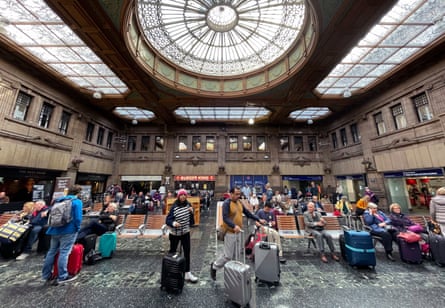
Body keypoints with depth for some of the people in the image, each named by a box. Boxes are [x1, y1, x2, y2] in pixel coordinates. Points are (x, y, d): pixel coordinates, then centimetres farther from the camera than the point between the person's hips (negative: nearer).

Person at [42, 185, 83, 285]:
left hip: (55, 230, 7)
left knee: (52, 251, 17)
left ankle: (46, 275, 28)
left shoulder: (58, 200, 13)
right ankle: (62, 277, 6)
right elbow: (78, 218, -17)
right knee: (64, 252, -2)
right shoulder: (77, 201, -10)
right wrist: (77, 228, 1)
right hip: (69, 231, -7)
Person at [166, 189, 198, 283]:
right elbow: (167, 220, -17)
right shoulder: (174, 207, -17)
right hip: (175, 233, -3)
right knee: (172, 251, 17)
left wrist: (191, 212, -18)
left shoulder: (188, 205, -6)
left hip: (185, 233, 3)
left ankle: (187, 273, 21)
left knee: (187, 252, 6)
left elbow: (191, 220, 0)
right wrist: (173, 223, -36)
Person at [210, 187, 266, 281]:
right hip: (230, 232, -7)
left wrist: (259, 220, 2)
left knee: (237, 254, 15)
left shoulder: (239, 202, 6)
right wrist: (234, 226, -40)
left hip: (238, 232, 7)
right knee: (228, 255, 2)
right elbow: (225, 218, -27)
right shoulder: (227, 203, -18)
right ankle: (214, 266, 25)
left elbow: (248, 213, 9)